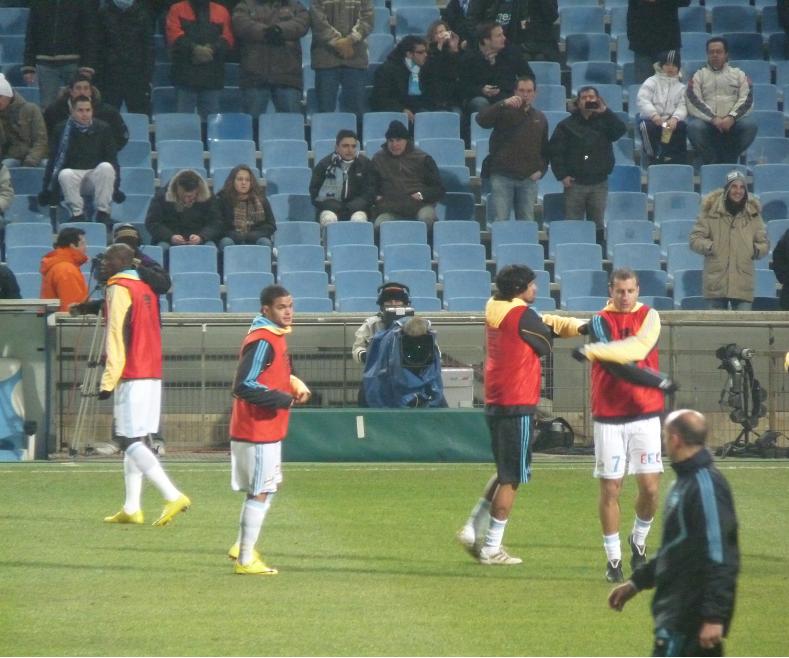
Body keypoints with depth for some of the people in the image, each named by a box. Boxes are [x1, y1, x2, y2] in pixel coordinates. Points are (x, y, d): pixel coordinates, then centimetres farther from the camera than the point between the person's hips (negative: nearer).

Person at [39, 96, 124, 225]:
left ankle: (103, 213, -22)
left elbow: (112, 161, 1)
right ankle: (77, 213, -21)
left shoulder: (103, 129, 1)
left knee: (106, 167, -31)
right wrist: (47, 189, -9)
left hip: (96, 174, 1)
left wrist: (116, 188, -8)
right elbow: (53, 161, -2)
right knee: (65, 175, -34)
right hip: (73, 176, -1)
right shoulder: (63, 130, -1)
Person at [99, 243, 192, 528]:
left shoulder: (119, 289, -8)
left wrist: (108, 381, -16)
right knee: (133, 441, 11)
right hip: (152, 375, 9)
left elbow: (117, 336, -15)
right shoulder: (146, 289, 18)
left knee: (130, 441, -11)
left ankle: (173, 496, -22)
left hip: (132, 377, -9)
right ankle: (131, 509, 10)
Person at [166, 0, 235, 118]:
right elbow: (174, 34, -6)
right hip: (185, 74, -2)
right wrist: (194, 48, -18)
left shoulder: (221, 11, 16)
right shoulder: (177, 10, 9)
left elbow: (228, 38, 5)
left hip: (212, 76, 2)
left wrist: (211, 49, -13)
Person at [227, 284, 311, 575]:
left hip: (268, 430, 10)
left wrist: (294, 385, 5)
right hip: (257, 432, -10)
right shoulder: (262, 341, -18)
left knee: (268, 488, 20)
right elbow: (243, 386, -25)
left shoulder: (275, 337, 12)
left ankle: (243, 547, 29)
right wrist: (282, 398, -19)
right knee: (260, 493, -5)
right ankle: (246, 560, 0)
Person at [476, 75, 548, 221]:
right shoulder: (504, 112, 2)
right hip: (502, 176, -4)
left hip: (528, 178, 4)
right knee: (500, 221, -8)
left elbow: (545, 149, 21)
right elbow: (481, 119, -17)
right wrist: (503, 104, -27)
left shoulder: (540, 119, 15)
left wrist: (541, 169, 4)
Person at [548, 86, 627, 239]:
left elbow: (621, 130, -10)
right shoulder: (566, 125, 4)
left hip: (599, 183, 1)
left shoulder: (604, 122, 8)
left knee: (598, 225, 6)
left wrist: (605, 112, -14)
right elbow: (556, 151, -1)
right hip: (575, 183, -1)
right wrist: (562, 175, -10)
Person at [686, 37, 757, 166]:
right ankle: (711, 161, -14)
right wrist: (713, 119, -18)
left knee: (750, 125, -30)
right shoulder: (698, 76, 12)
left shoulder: (738, 74, 14)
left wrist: (731, 117, -17)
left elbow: (746, 99, 1)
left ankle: (729, 161, -12)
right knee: (694, 126, -33)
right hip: (707, 121, -1)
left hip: (732, 122, 1)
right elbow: (694, 102, -3)